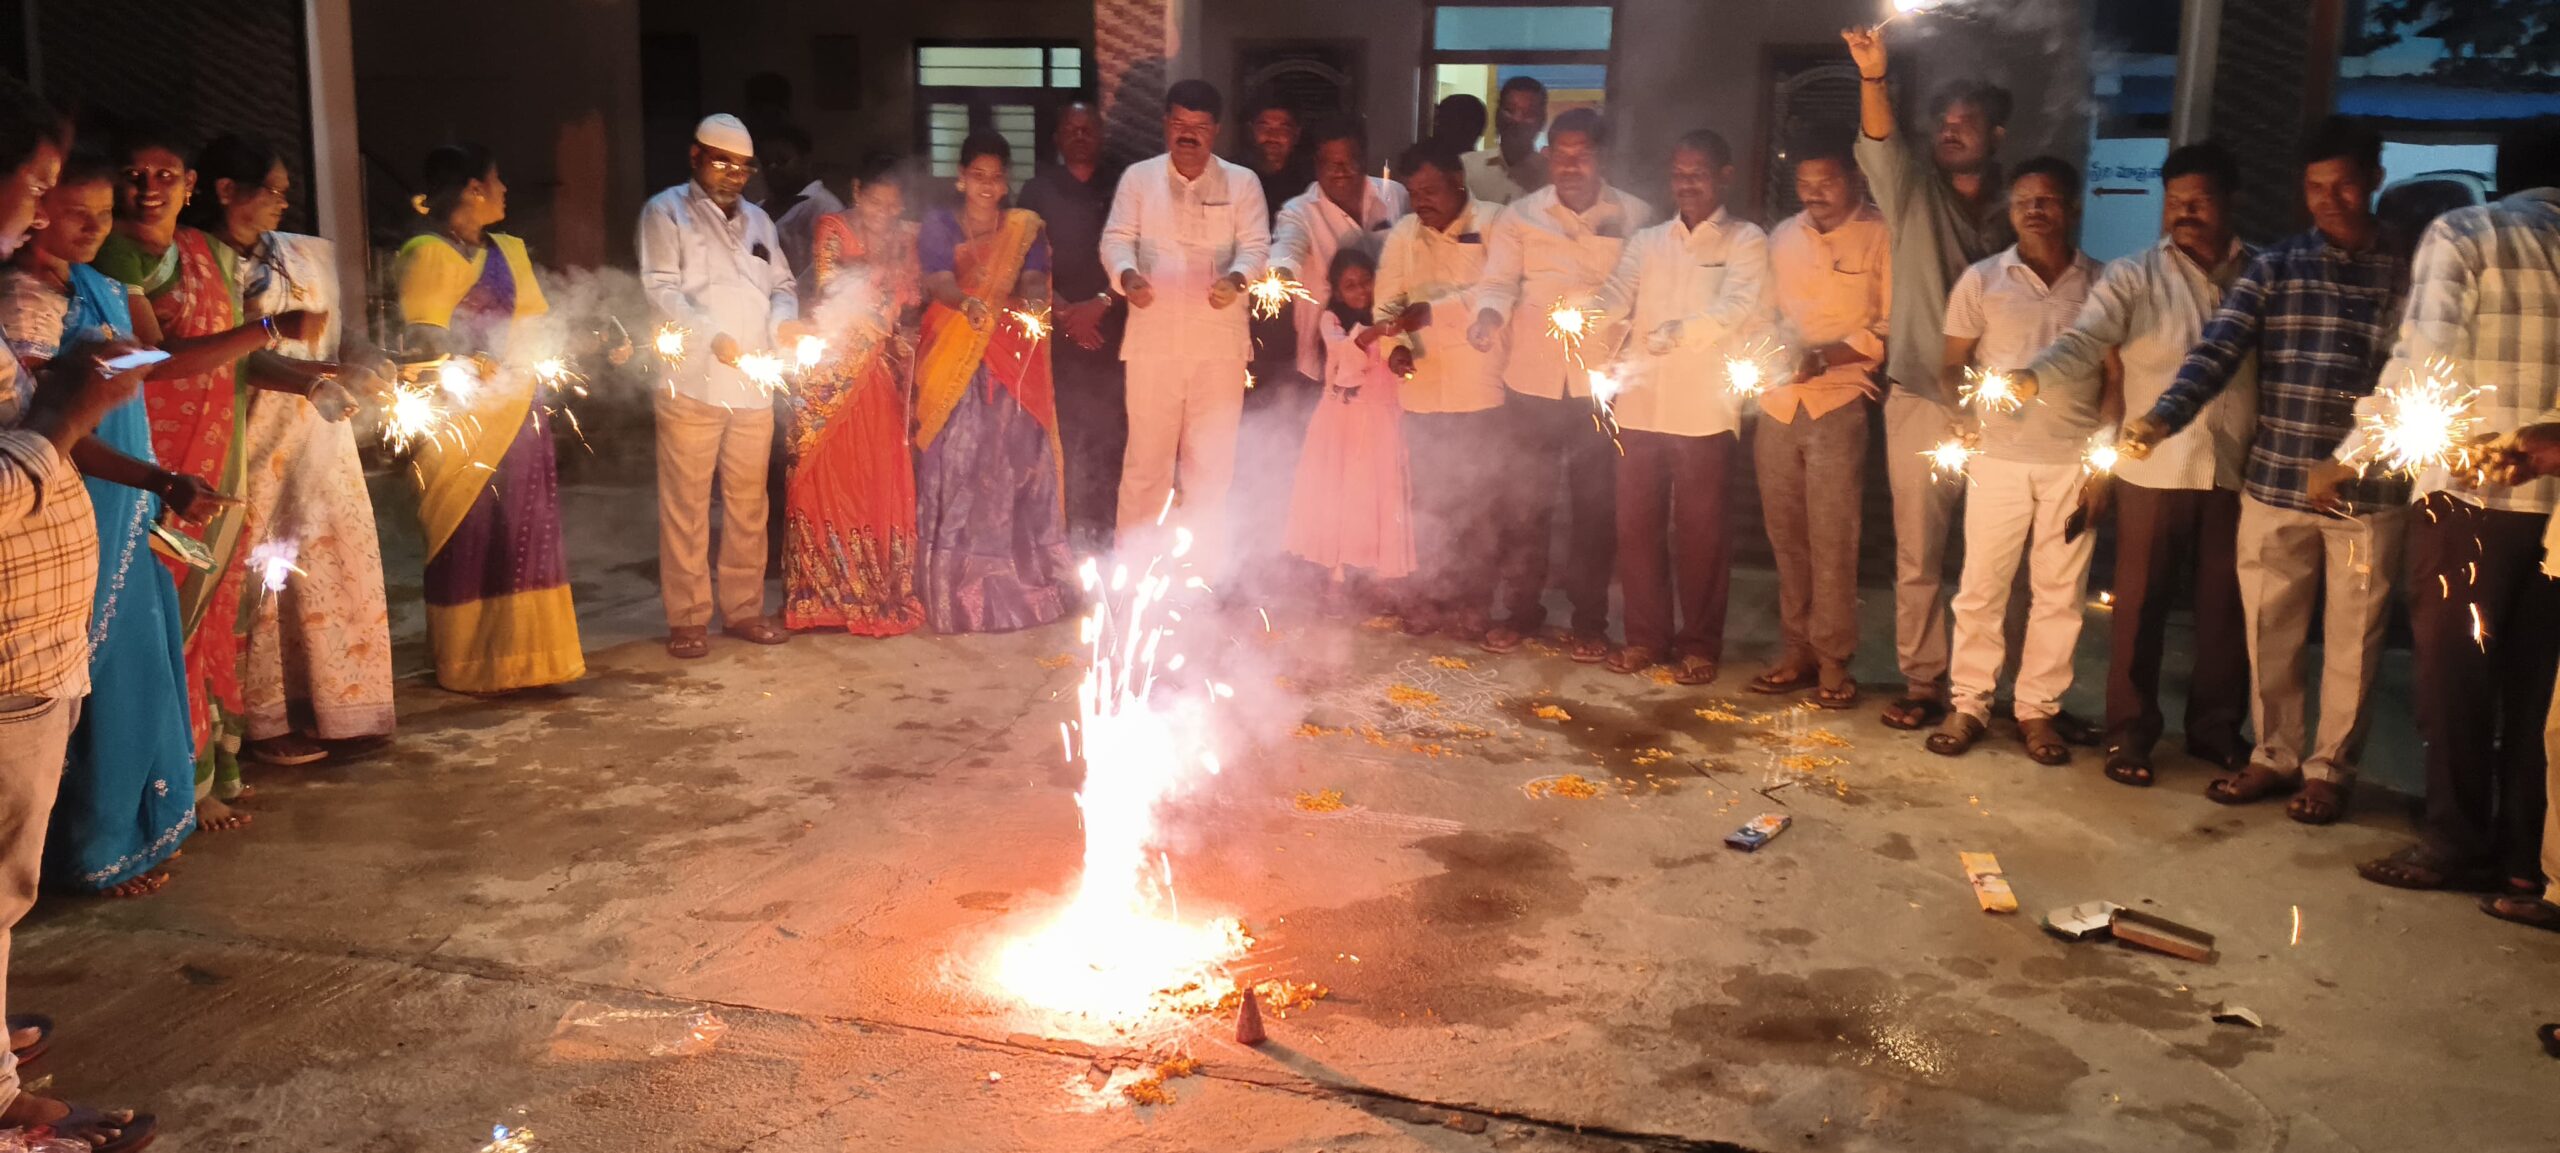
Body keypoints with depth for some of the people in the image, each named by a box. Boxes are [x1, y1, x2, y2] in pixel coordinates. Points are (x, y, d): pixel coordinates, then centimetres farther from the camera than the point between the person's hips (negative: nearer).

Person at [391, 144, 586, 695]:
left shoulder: (509, 251, 20)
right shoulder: (427, 254, -5)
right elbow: (422, 336, -14)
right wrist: (468, 366, -32)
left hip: (519, 415, 8)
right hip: (464, 417, -8)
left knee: (524, 535, 9)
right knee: (471, 540, -4)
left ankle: (519, 653, 18)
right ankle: (472, 664, 4)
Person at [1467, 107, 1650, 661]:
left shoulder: (1635, 217, 3)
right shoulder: (1521, 216, 5)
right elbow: (1499, 281, -4)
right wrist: (1489, 315, -25)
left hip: (1603, 382, 0)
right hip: (1534, 380, 1)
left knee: (1596, 505, 7)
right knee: (1526, 501, 6)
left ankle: (1589, 618, 19)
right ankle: (1521, 609, 20)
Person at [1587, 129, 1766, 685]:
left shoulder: (1745, 241, 4)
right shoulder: (1647, 242, 16)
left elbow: (1739, 308, -13)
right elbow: (1616, 298, 1)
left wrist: (1680, 331, -31)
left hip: (1705, 407, -4)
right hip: (1640, 403, 4)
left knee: (1700, 529, 2)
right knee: (1636, 523, 6)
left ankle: (1699, 643, 13)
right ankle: (1646, 635, 19)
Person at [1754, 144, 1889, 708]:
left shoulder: (1879, 236, -2)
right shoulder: (1783, 236, 15)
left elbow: (1891, 327, -6)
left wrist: (1824, 357, -16)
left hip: (1837, 403, -5)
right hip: (1778, 402, 5)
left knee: (1830, 538, -4)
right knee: (1785, 534, 8)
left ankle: (1833, 660, 4)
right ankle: (1795, 651, 17)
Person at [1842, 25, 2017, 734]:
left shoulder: (2017, 213, 9)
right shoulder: (1914, 194, 5)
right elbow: (1880, 144, -16)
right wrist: (1873, 77, -34)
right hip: (1920, 403, -1)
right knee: (1918, 555, 2)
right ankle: (1922, 684, 11)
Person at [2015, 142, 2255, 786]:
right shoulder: (2132, 277, -3)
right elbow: (2085, 342, -18)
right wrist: (2027, 377, -37)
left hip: (2238, 470, 2)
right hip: (2153, 469, -2)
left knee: (2226, 606, 12)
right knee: (2139, 606, 5)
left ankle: (2216, 727, 27)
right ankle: (2130, 732, 17)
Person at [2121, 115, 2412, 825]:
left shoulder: (2407, 274, 4)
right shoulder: (2273, 270, 4)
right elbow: (2217, 352, -8)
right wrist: (2162, 419, -25)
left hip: (2370, 495, -1)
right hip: (2275, 487, 1)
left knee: (2351, 640, 8)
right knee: (2269, 633, 11)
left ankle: (2329, 768, 23)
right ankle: (2275, 757, 27)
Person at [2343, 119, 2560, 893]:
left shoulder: (2462, 235, -2)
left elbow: (2425, 357, -15)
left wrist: (2354, 451, -12)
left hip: (2470, 490, -4)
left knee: (2455, 669, 5)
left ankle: (2456, 844, 8)